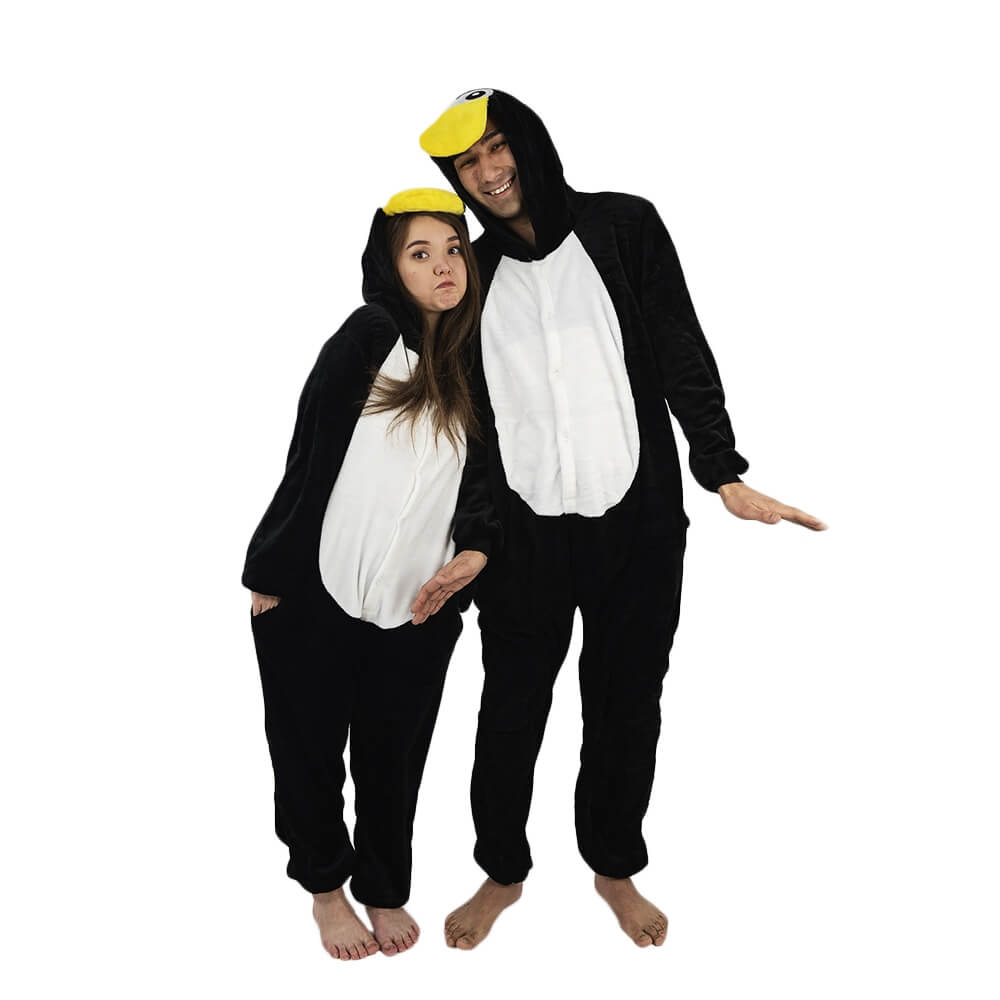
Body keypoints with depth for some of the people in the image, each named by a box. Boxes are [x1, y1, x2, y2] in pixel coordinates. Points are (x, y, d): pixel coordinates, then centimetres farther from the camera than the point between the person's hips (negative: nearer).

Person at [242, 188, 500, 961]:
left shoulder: (477, 370, 5)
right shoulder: (368, 338, -8)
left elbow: (484, 482, 8)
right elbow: (310, 457, -8)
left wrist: (476, 550, -11)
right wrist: (270, 572, -7)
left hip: (417, 609, 3)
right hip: (315, 598, -3)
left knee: (394, 760, 15)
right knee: (310, 752, 13)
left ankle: (384, 889, 38)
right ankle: (327, 888, 37)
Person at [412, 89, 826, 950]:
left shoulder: (623, 228, 1)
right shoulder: (472, 274, 7)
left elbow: (682, 358, -2)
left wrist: (725, 474, -11)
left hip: (638, 524, -1)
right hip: (523, 532, 2)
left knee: (627, 710, 11)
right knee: (511, 712, 10)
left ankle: (616, 866, 34)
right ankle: (502, 872, 33)